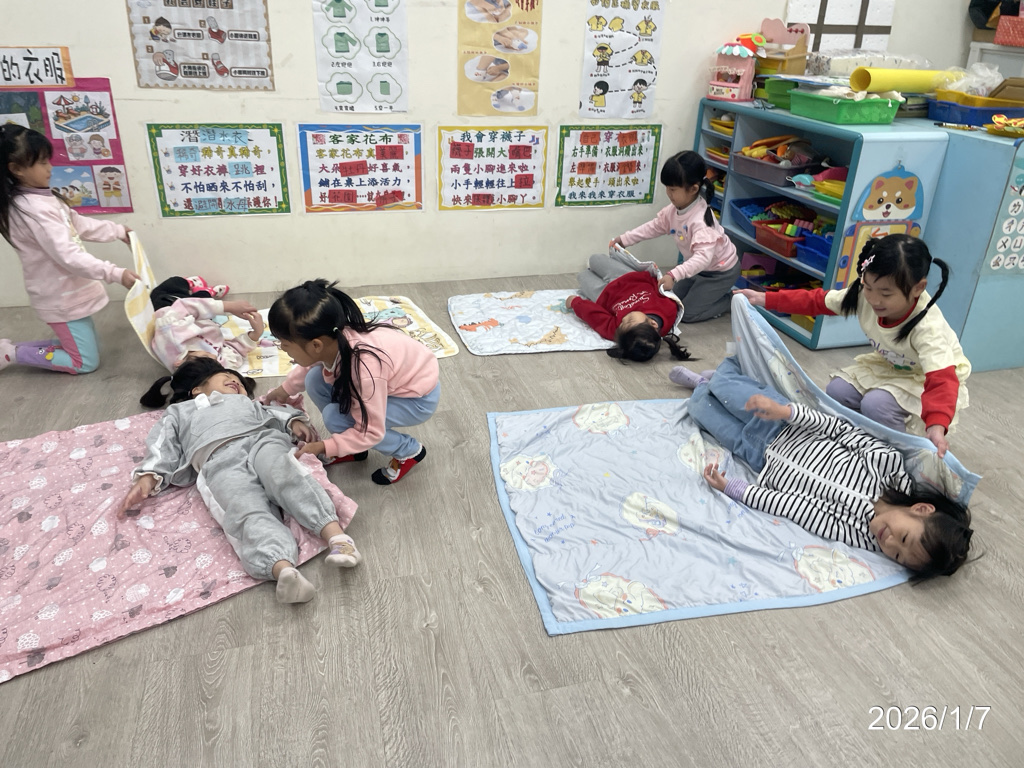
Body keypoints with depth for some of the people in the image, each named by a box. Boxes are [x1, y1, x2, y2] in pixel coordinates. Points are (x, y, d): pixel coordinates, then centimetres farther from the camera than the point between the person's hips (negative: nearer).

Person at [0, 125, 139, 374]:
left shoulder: (41, 198, 5)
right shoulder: (33, 210, -25)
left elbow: (79, 224, 18)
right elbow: (69, 257, -30)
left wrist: (119, 231, 22)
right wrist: (115, 274, -35)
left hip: (67, 294, 10)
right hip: (61, 299, -10)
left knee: (78, 346, 21)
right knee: (86, 362, 1)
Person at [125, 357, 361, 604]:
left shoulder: (247, 404, 47)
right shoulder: (179, 412, 42)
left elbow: (277, 413, 31)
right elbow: (162, 447, 28)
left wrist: (295, 421, 8)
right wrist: (147, 477, 9)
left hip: (262, 440, 2)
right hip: (220, 462, -1)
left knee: (286, 478, -34)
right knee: (248, 514, -31)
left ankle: (337, 537, -50)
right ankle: (284, 569, -55)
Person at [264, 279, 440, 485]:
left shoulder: (363, 369, -40)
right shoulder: (332, 341, -19)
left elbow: (371, 432, -28)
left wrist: (323, 447, -23)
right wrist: (285, 389, 11)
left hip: (419, 397, -7)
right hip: (394, 379, 8)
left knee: (335, 417, -20)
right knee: (315, 380, -6)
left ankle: (408, 451, 0)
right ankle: (353, 448, 12)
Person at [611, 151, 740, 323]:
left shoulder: (700, 220, -38)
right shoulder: (675, 208, -11)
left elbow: (703, 257, -48)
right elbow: (655, 226, 4)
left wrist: (674, 275, -60)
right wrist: (625, 239, 0)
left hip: (720, 270, -9)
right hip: (700, 267, 9)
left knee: (687, 312, -6)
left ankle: (732, 299, 11)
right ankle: (716, 293, 29)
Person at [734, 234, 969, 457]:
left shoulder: (929, 328, -37)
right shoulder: (865, 294, -22)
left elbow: (942, 381, -46)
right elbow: (818, 301, -10)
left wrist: (936, 426, -64)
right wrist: (765, 299, -14)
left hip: (926, 379, -6)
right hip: (888, 364, 6)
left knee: (876, 404, -30)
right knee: (837, 390, -14)